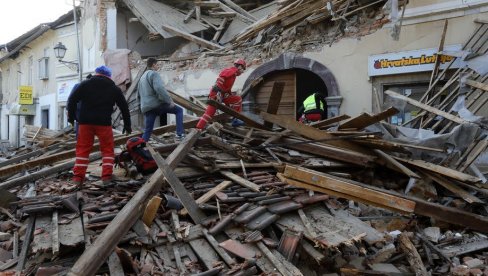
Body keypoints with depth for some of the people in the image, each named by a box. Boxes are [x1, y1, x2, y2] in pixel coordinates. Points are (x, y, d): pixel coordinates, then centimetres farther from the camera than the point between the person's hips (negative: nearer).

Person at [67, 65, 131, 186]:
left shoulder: (85, 84, 9)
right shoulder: (114, 89, 10)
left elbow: (72, 100, 3)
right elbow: (124, 107, 13)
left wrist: (71, 116, 14)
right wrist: (127, 125, 20)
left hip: (85, 122, 1)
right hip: (104, 122, -1)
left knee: (82, 149, 7)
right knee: (107, 149, 9)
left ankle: (78, 177, 4)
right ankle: (107, 177, 1)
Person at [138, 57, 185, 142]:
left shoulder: (142, 77, 26)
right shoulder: (154, 73, -2)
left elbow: (138, 95, 29)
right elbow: (159, 88, -20)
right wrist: (169, 100, -18)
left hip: (146, 108, 8)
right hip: (157, 103, -8)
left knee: (147, 130, 10)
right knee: (179, 110, 5)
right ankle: (180, 133, -7)